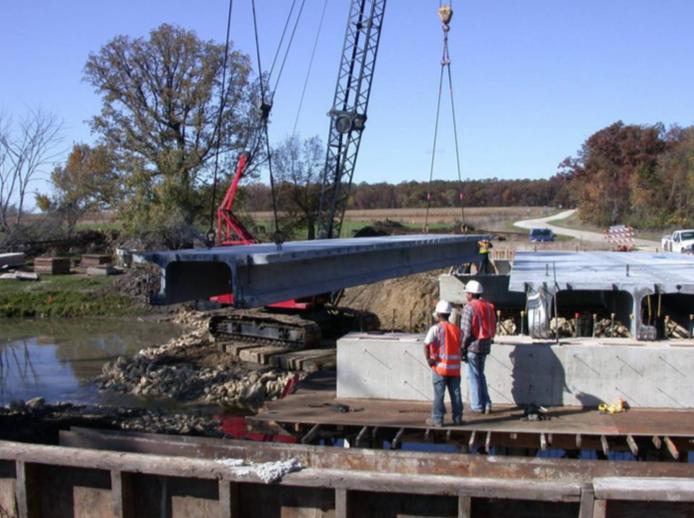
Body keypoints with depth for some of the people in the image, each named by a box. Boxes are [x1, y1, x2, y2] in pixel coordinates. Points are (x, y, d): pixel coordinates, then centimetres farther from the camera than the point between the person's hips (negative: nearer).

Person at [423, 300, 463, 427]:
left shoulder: (436, 328, -9)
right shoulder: (457, 329, 6)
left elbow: (426, 344, -18)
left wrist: (428, 359, -11)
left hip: (440, 367, -4)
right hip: (455, 368, 4)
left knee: (439, 394, 2)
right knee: (455, 393, 11)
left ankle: (438, 419, 3)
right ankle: (457, 418, 17)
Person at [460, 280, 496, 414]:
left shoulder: (469, 307, -14)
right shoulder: (489, 307, 8)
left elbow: (466, 331, -17)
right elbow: (493, 328, 11)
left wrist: (463, 349, -10)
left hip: (473, 345, -7)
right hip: (485, 345, 7)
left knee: (473, 376, 3)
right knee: (480, 374, 18)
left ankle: (477, 405, 7)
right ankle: (487, 404, 16)